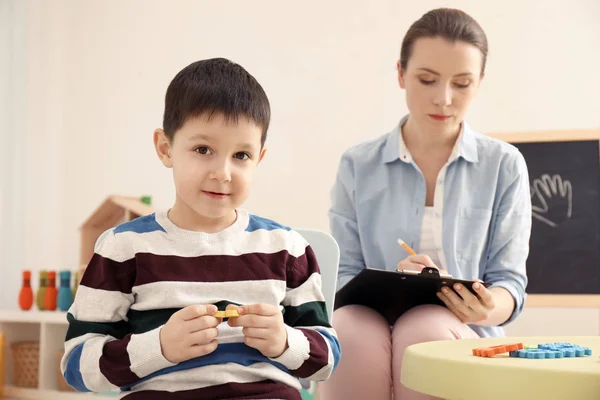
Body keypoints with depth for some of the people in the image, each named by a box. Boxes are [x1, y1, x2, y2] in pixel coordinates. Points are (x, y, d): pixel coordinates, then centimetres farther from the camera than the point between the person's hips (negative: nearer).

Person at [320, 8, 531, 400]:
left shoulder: (505, 166, 4)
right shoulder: (358, 166, 7)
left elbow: (510, 282, 3)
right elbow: (343, 277, 4)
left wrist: (488, 309, -22)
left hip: (462, 335, -1)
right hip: (370, 320, 1)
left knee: (424, 330, -35)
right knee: (350, 330, -34)